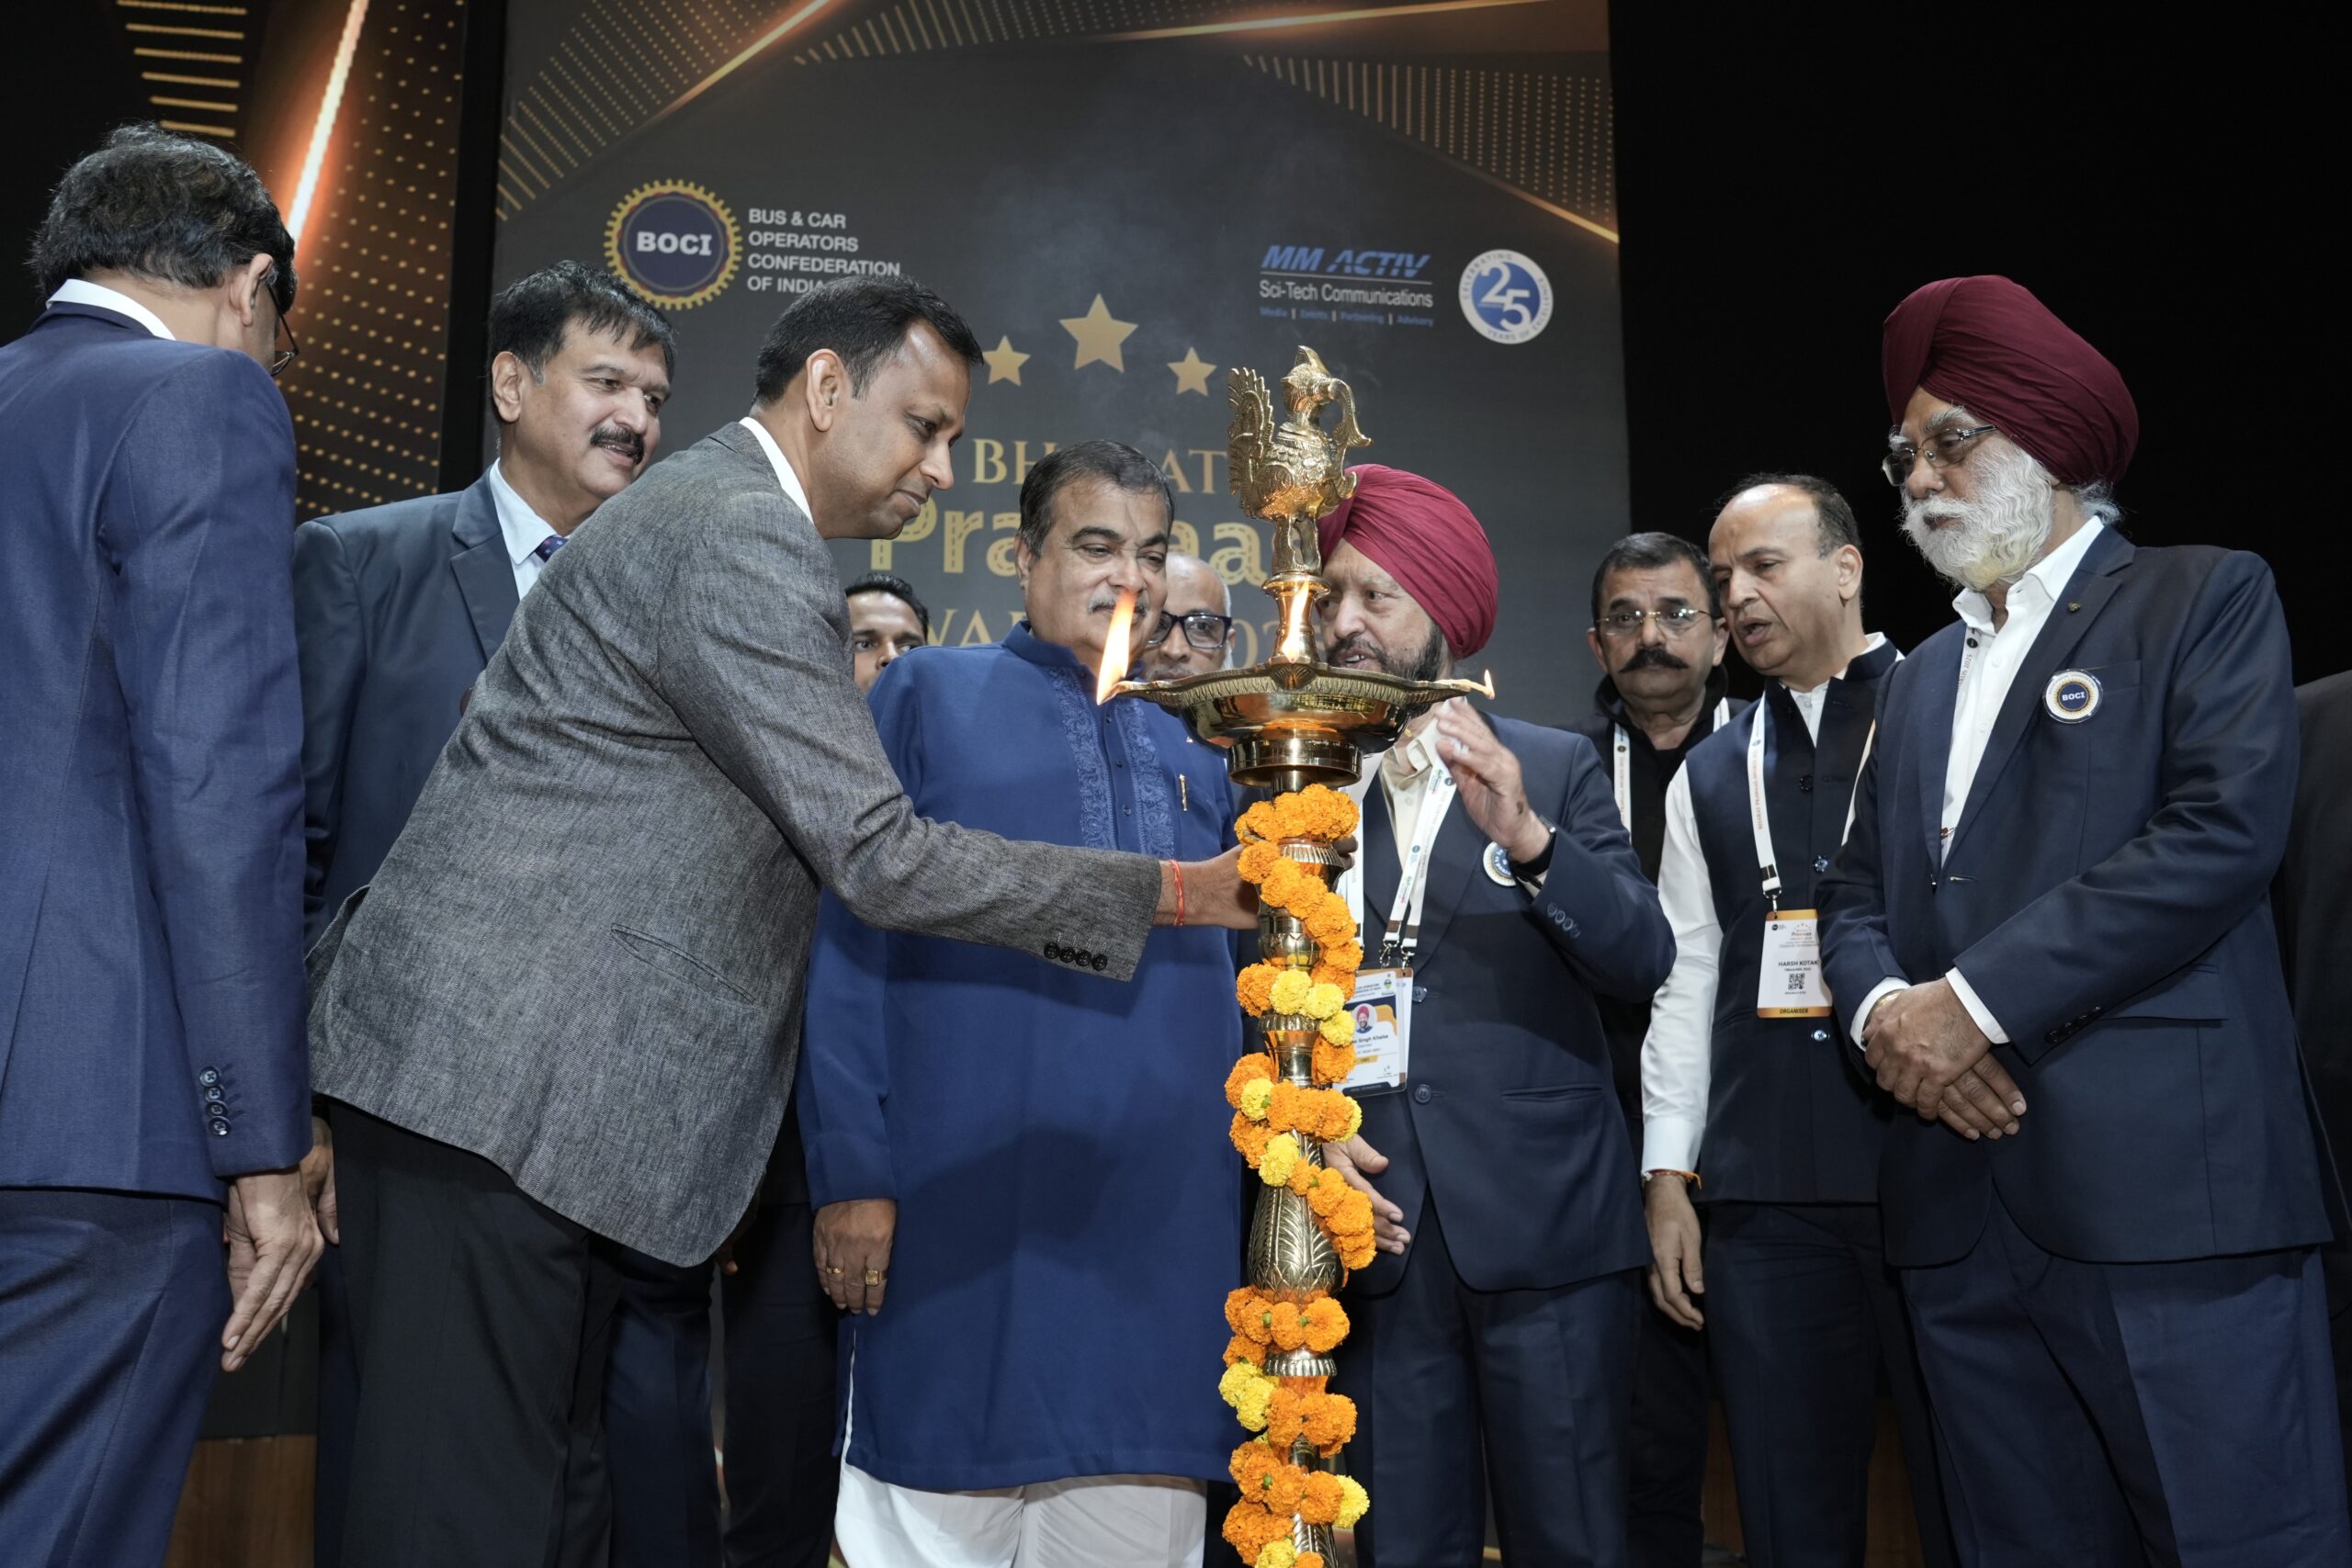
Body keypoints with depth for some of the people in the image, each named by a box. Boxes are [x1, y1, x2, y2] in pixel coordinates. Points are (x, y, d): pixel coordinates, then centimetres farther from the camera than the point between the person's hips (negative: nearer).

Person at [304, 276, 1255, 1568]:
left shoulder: (714, 510, 18)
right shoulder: (738, 540, -15)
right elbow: (878, 857, -18)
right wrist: (1175, 891, -12)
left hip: (521, 1071, 10)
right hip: (495, 1082, -10)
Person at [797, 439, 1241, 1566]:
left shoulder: (1193, 756, 17)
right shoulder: (930, 695, 4)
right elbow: (851, 947, -3)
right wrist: (852, 1174, -10)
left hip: (1163, 1232, 4)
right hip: (965, 1228, -4)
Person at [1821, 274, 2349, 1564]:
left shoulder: (2205, 599, 5)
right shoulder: (1920, 679, 23)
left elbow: (2225, 828, -11)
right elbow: (1855, 893, 18)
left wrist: (1976, 999, -14)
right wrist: (1883, 1010, -6)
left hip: (2169, 1182, -5)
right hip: (1960, 1208, 6)